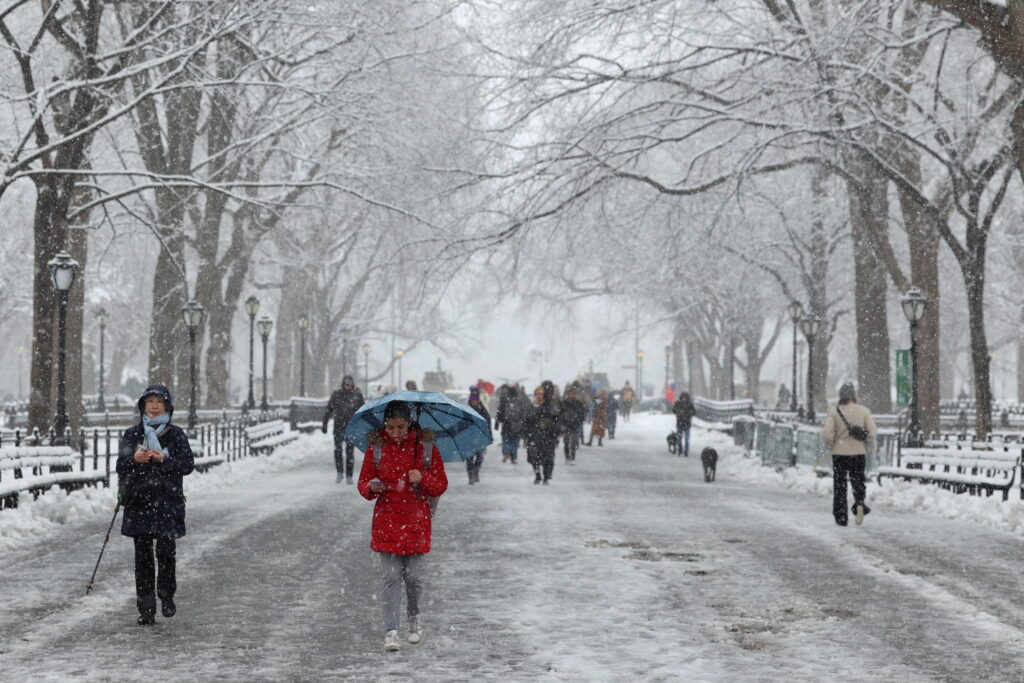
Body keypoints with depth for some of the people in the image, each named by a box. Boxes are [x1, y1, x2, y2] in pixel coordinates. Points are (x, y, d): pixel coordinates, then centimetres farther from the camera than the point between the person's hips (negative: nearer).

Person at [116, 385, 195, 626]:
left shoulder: (175, 434, 6)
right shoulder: (132, 434, 9)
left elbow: (187, 464, -1)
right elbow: (121, 467, 6)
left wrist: (164, 460, -16)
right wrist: (134, 459, -15)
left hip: (169, 501, -1)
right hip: (139, 502, 1)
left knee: (166, 550, -10)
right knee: (143, 555, 1)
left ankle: (167, 595, 14)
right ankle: (146, 609, 6)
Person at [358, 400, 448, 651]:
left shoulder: (425, 447, -1)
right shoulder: (376, 447, 0)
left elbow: (441, 485, 3)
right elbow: (363, 482, 7)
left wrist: (423, 478, -17)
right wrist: (371, 487, -16)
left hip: (416, 521, 0)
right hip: (387, 521, 0)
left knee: (414, 576, 1)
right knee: (391, 577, -4)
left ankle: (414, 617, 27)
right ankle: (391, 631, -1)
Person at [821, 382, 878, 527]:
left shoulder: (834, 412, -8)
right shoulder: (863, 411, -3)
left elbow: (827, 434, -14)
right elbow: (873, 432, -7)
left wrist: (830, 445, 5)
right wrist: (866, 443, 11)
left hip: (839, 454, -1)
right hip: (859, 453, 1)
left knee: (840, 485, 10)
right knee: (858, 482, 16)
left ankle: (841, 517, 9)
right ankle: (859, 503, -13)